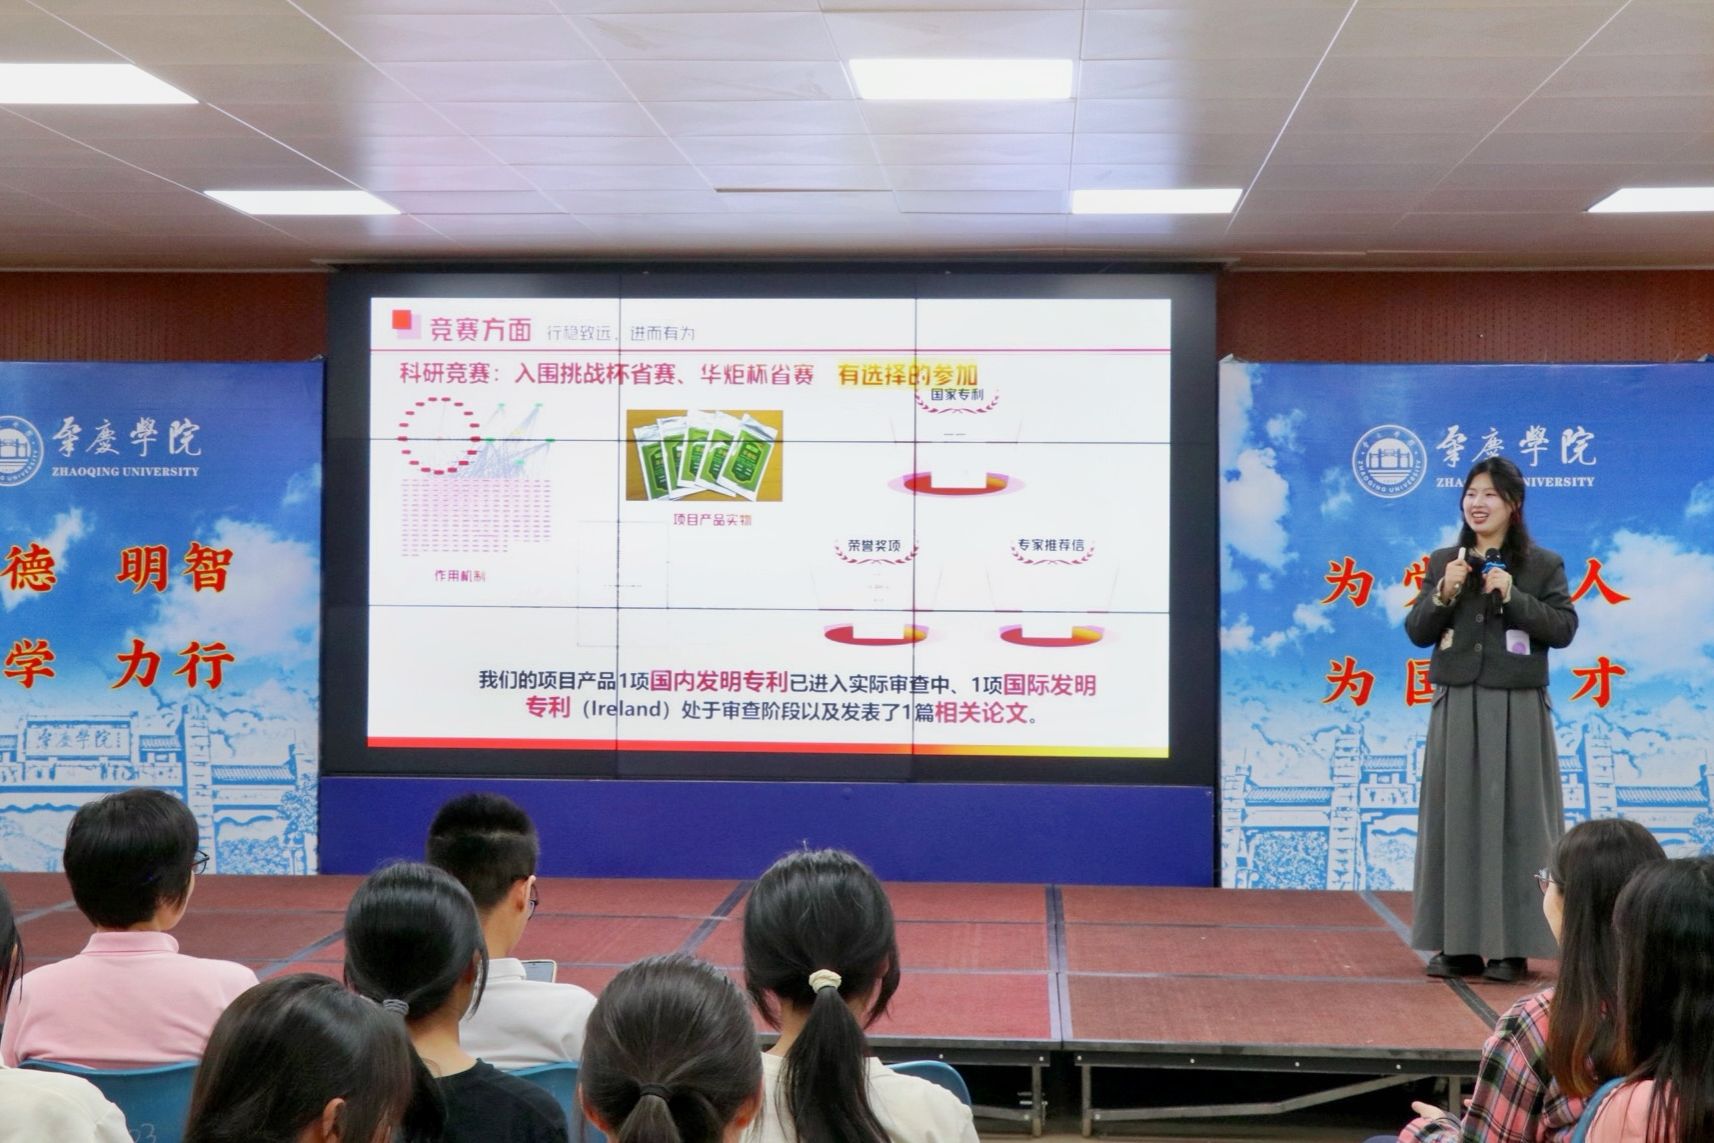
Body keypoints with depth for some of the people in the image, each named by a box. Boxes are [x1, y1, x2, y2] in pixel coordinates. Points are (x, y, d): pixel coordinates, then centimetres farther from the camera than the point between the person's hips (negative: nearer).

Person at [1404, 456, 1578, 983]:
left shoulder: (1543, 564, 2)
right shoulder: (1444, 562, 9)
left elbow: (1564, 629, -6)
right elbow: (1416, 633, 6)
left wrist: (1513, 596, -16)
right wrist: (1444, 594, -11)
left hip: (1517, 709, -3)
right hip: (1457, 706, 3)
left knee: (1513, 817, -2)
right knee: (1456, 815, 2)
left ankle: (1512, 945, 2)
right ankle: (1458, 943, 7)